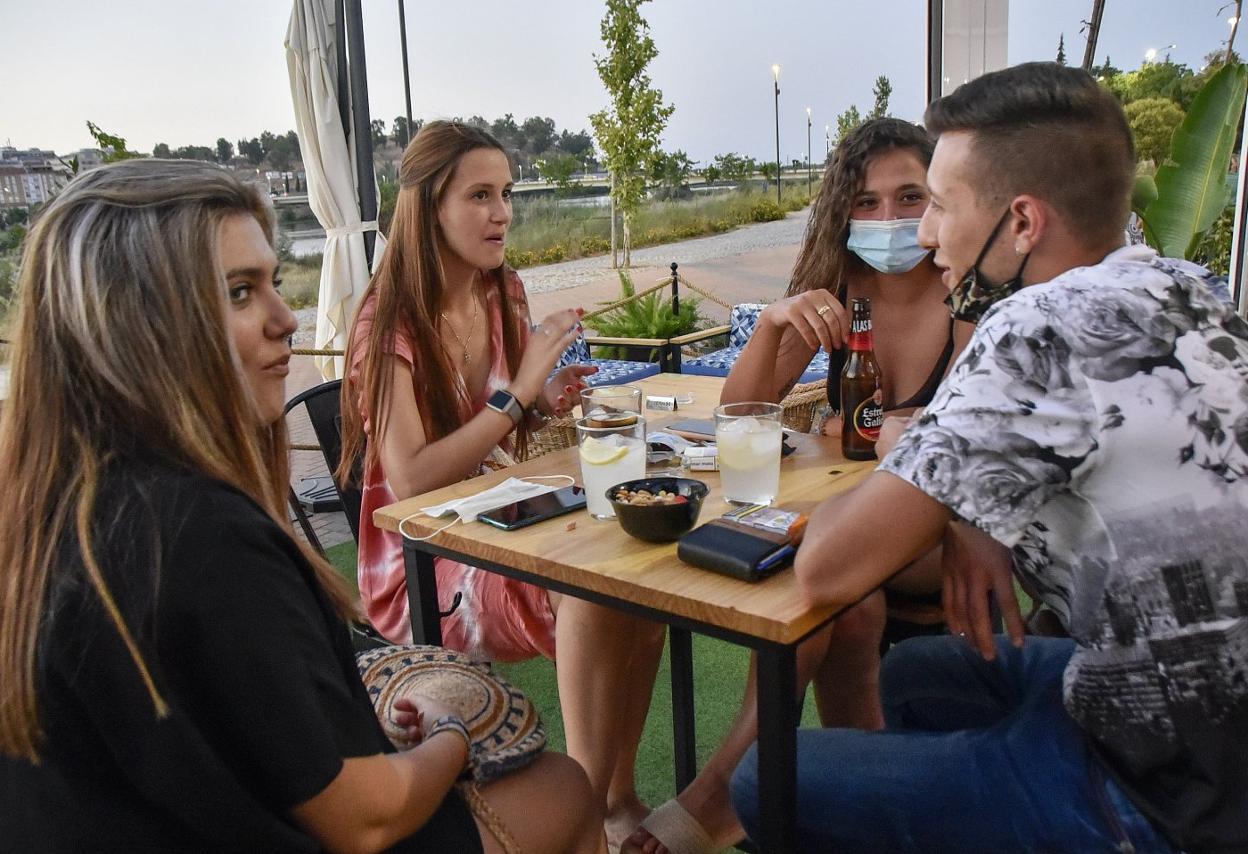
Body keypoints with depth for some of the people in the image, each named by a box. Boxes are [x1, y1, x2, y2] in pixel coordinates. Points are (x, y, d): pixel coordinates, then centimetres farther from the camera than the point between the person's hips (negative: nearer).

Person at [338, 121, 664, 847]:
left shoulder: (504, 293, 4)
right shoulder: (391, 321, -16)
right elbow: (411, 479, -22)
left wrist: (547, 405, -6)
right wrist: (519, 393, -24)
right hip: (422, 561, -6)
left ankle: (619, 791, -5)